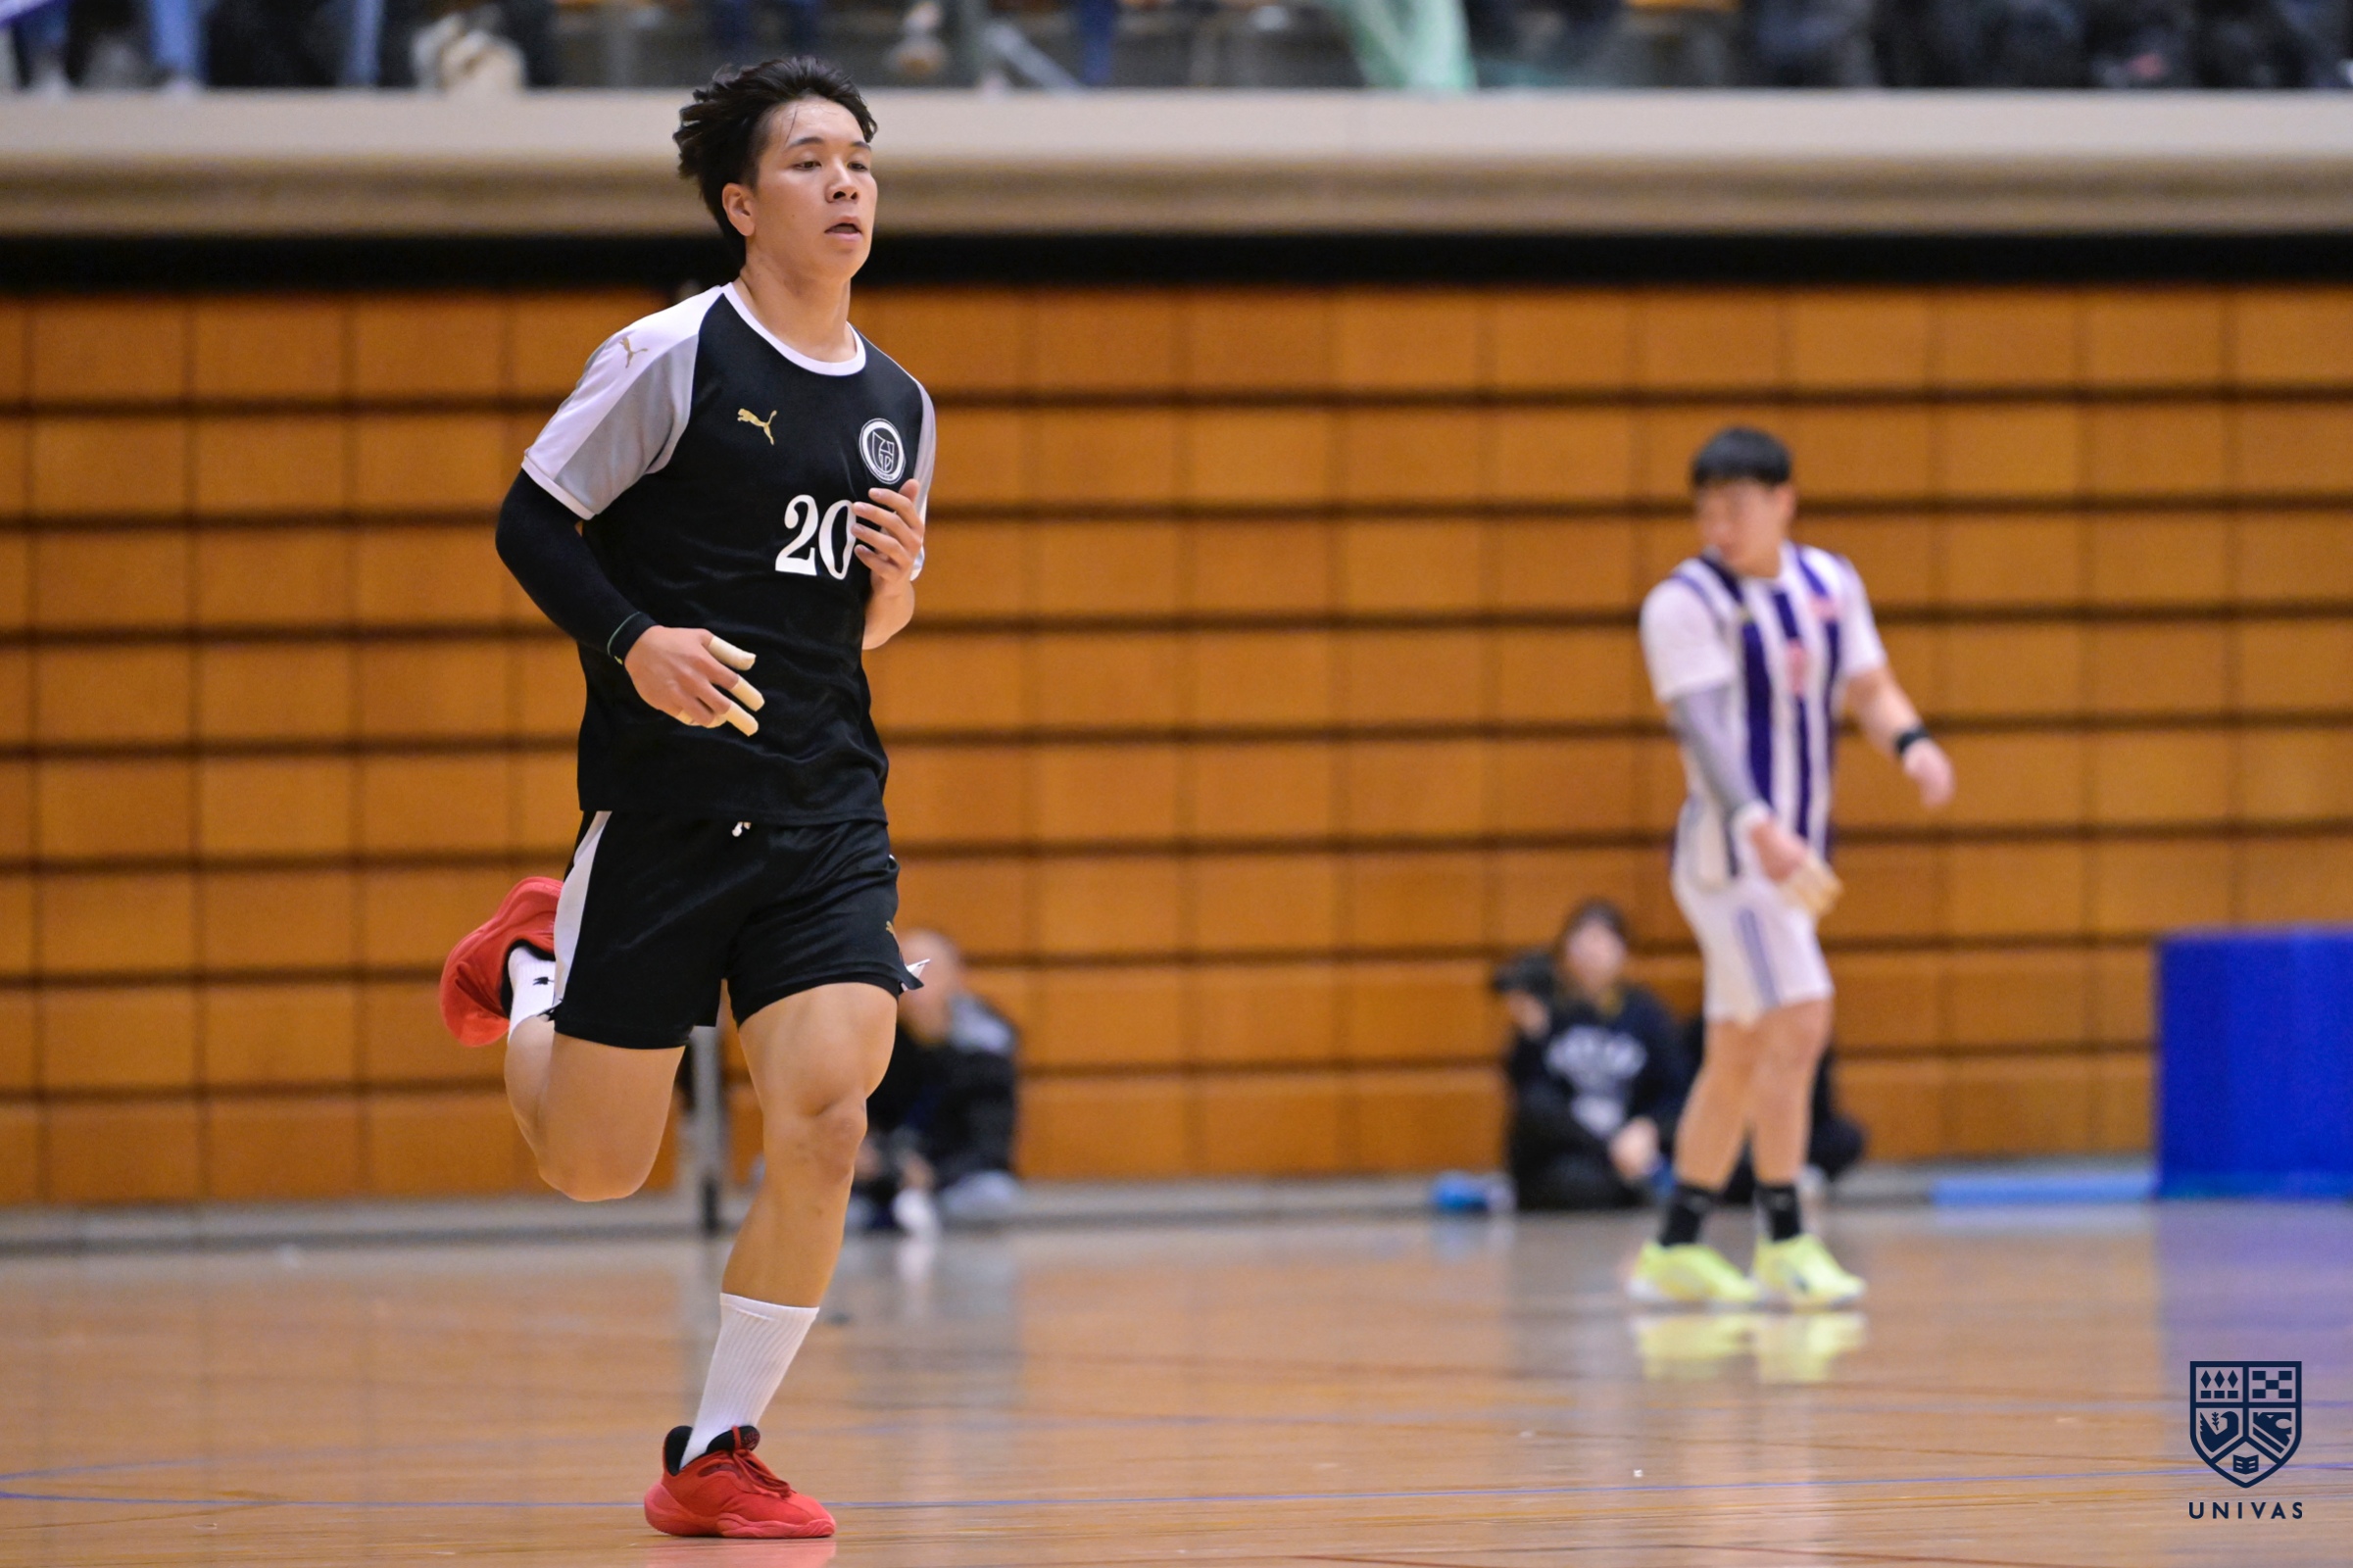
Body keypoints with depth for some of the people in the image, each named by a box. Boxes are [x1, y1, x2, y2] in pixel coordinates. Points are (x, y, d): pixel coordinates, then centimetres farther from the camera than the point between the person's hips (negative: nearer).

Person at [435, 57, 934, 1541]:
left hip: (827, 816, 4)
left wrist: (896, 581, -1)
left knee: (822, 1124, -15)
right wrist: (635, 641, -19)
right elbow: (530, 522, -4)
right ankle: (532, 963, 38)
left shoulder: (898, 404, 10)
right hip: (663, 805, -4)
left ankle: (716, 1455, -1)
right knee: (594, 1164, 4)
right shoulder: (675, 356, -7)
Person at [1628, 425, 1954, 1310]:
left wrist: (1910, 741, -11)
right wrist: (1761, 829, -37)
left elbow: (1868, 688, 13)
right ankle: (1784, 1245, -12)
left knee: (1740, 1053, 11)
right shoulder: (1687, 604, -12)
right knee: (1796, 1021, -17)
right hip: (1730, 847, -7)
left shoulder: (1829, 583, 8)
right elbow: (1704, 726, -23)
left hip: (1793, 852, 7)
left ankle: (1675, 1252, 19)